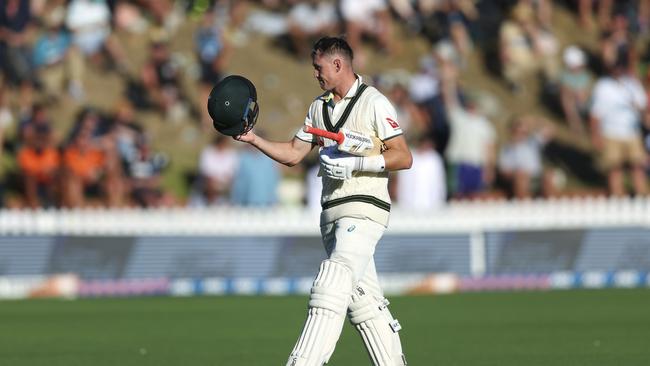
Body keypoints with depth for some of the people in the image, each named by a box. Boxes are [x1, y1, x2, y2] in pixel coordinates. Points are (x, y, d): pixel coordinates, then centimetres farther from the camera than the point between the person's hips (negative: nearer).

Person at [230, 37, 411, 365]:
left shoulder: (374, 103, -6)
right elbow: (292, 154, 21)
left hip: (364, 209, -8)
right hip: (332, 213, 8)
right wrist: (253, 139, 7)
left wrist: (354, 164, -19)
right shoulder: (319, 106, 17)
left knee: (331, 287, -20)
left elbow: (403, 158, -12)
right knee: (363, 300, 7)